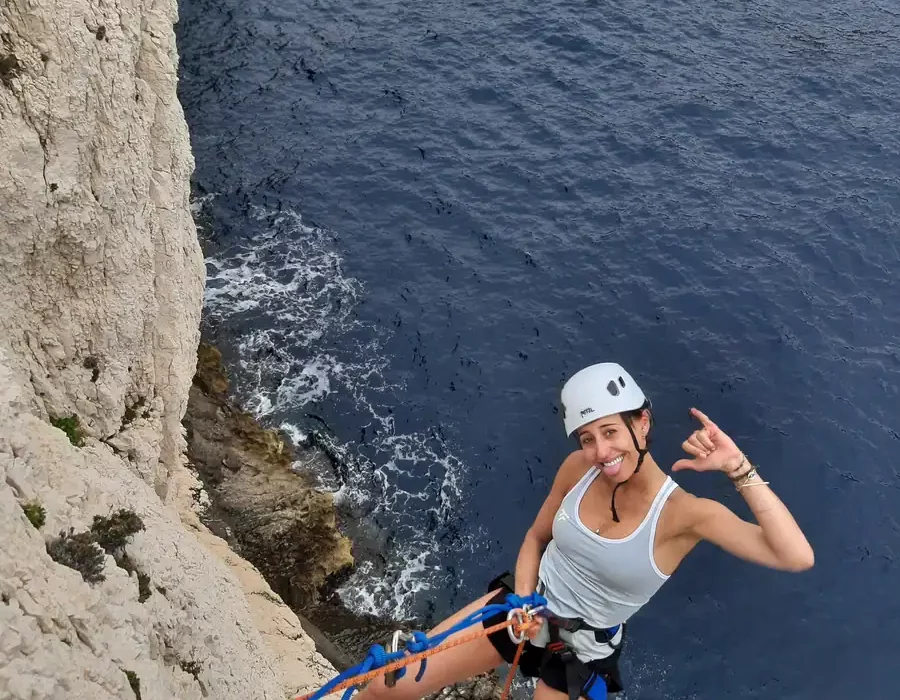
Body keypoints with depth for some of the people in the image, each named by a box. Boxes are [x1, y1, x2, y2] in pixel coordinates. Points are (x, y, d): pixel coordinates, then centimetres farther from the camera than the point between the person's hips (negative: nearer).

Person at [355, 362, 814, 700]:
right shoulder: (578, 468, -12)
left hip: (580, 654, -3)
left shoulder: (684, 513, -24)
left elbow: (797, 557, -35)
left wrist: (739, 469, -39)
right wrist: (523, 602, -10)